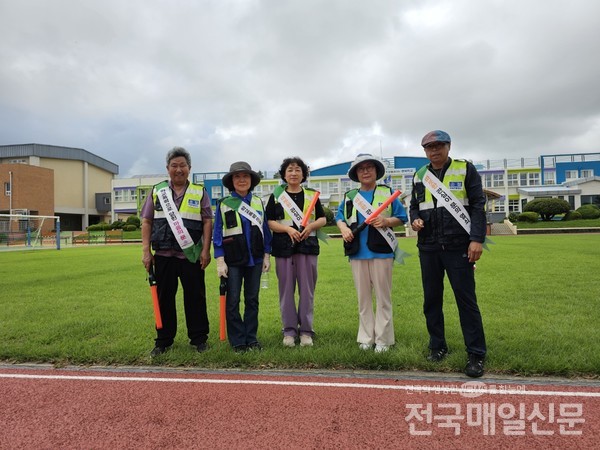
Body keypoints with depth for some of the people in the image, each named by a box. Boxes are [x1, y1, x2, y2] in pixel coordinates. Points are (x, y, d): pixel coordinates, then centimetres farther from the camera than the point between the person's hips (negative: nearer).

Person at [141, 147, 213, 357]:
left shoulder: (200, 192, 6)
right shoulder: (157, 191, 9)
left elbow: (207, 222, 1)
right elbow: (146, 222, 7)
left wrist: (206, 250, -7)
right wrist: (146, 251, 0)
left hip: (191, 255, -1)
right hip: (163, 255, 2)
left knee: (195, 297, 5)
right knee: (164, 298, 9)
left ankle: (199, 338, 18)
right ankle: (164, 340, 22)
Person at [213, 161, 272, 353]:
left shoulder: (258, 202, 7)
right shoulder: (223, 204, -1)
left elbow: (265, 230, 9)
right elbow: (217, 234, -2)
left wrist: (267, 256, 5)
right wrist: (220, 260, -8)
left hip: (255, 259, 2)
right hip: (233, 261, -2)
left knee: (252, 300, 9)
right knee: (233, 301, 3)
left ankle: (251, 338, 21)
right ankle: (237, 341, 15)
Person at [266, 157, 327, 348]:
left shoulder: (312, 195, 12)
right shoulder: (276, 196, 8)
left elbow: (323, 219, 12)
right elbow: (269, 222, 2)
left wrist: (311, 226, -9)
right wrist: (288, 228, -14)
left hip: (308, 247, 1)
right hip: (284, 248, -1)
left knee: (307, 289, 3)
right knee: (286, 289, 4)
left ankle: (306, 330, 14)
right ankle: (289, 330, 15)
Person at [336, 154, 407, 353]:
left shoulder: (387, 193, 3)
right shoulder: (349, 196, 12)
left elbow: (401, 217, 4)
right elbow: (339, 216, 17)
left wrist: (386, 221, -15)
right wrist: (344, 228, -3)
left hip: (381, 252, -3)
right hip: (358, 253, 3)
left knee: (383, 297, 3)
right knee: (363, 297, 10)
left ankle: (383, 339, 14)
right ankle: (366, 338, 22)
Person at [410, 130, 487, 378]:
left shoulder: (466, 170, 2)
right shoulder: (419, 176, 13)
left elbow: (478, 206, -3)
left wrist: (477, 239, -12)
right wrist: (415, 219, -3)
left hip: (458, 246, -4)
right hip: (428, 247, 4)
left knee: (466, 300, -1)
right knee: (431, 299, 10)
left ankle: (476, 354, 11)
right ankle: (437, 346, 25)